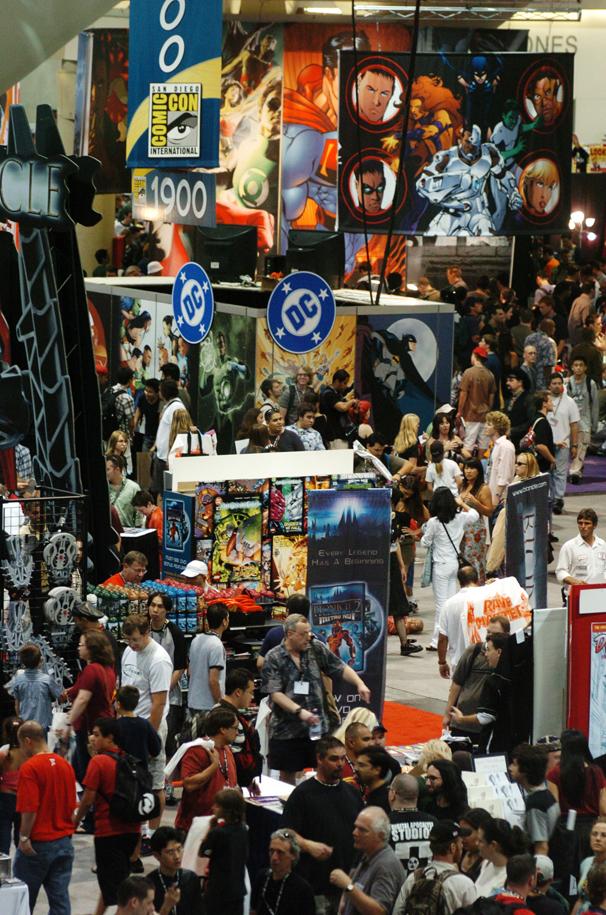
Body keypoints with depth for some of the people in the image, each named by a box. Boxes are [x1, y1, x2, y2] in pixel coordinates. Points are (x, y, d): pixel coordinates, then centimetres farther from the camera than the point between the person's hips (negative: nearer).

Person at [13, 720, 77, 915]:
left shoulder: (30, 768, -15)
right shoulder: (65, 765, 6)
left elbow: (29, 809, -21)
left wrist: (24, 837, -12)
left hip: (37, 844, -6)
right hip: (64, 842, 6)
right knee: (60, 898, 4)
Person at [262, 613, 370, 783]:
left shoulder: (316, 648, 1)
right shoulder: (273, 658, -9)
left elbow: (340, 668, 4)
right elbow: (275, 693, -14)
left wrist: (359, 684, -14)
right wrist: (299, 711, -24)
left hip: (318, 725, 3)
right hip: (287, 729, -3)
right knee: (287, 773, 7)